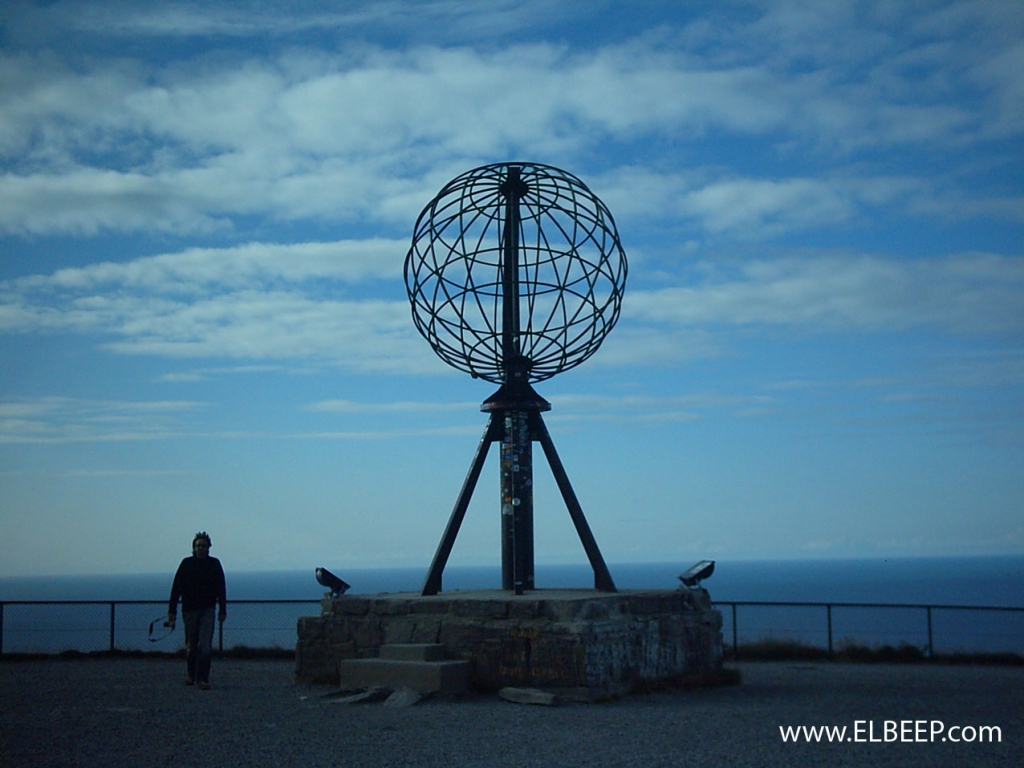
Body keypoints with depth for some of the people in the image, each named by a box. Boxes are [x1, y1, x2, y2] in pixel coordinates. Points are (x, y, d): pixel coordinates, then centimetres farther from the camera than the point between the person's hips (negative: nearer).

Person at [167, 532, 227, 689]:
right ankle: (191, 675, 27)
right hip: (189, 610, 0)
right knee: (191, 646, 8)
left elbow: (221, 589, 8)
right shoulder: (186, 564, 2)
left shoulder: (214, 564, 5)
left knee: (205, 646, -11)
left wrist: (223, 611, 4)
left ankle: (203, 678, -10)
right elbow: (176, 588, 2)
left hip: (207, 610, 0)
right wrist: (172, 610, -3)